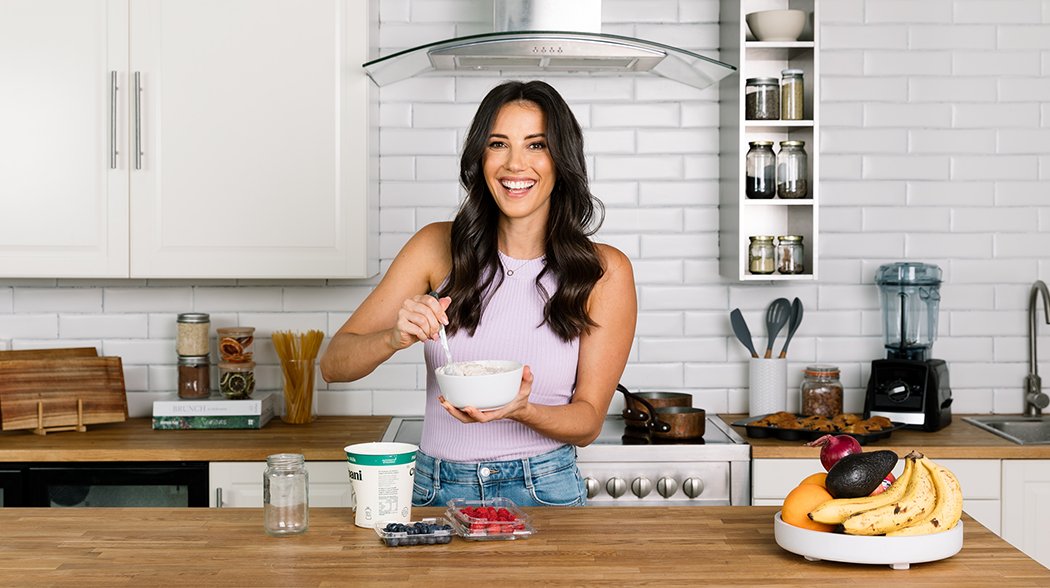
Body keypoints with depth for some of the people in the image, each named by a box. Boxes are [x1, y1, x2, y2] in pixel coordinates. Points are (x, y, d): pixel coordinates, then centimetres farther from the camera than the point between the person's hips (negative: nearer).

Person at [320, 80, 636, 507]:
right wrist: (395, 338, -19)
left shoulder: (604, 271, -2)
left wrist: (521, 411, -20)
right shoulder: (439, 247, 1)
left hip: (541, 491, -1)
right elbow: (334, 365, 2)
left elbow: (588, 421, 0)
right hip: (436, 491, 1)